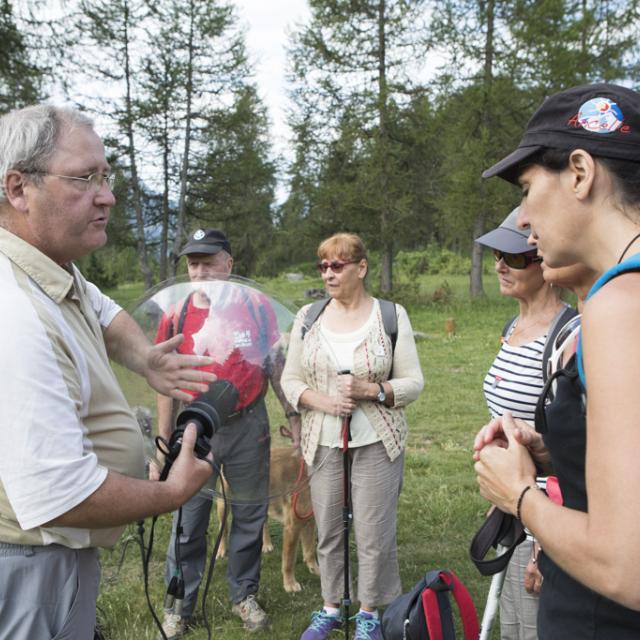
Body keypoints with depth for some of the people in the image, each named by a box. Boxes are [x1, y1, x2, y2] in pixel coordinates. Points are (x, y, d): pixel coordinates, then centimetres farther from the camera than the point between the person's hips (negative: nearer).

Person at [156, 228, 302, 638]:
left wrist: (293, 413, 2)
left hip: (248, 426, 0)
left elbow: (276, 364, 3)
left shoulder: (255, 305, -4)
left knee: (250, 515, 12)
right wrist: (164, 442, 4)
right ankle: (179, 606, 25)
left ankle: (245, 595, 31)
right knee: (188, 522, 8)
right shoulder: (177, 315, -2)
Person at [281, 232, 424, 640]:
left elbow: (413, 383, -2)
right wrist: (324, 401, -13)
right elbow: (291, 381, 5)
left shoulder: (392, 315, -2)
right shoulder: (307, 317, 5)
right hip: (323, 444, 3)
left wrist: (371, 390, -19)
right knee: (328, 531, 11)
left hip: (377, 445, -2)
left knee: (375, 534, 3)